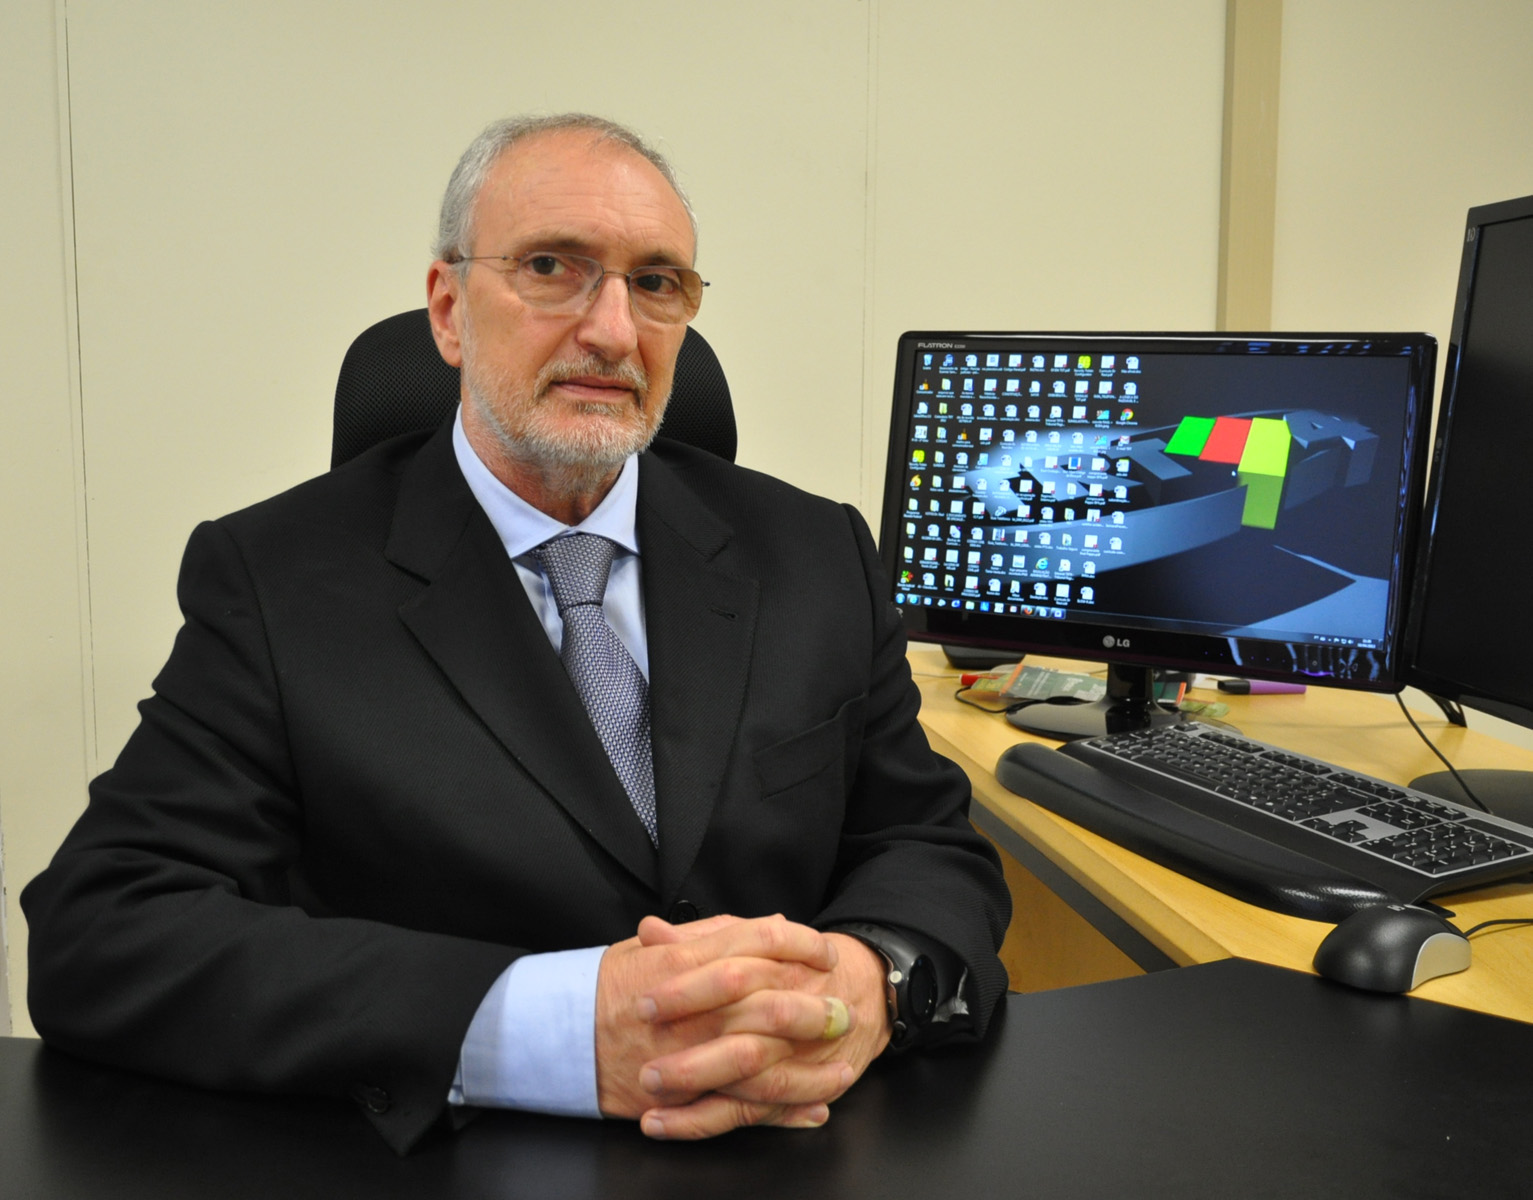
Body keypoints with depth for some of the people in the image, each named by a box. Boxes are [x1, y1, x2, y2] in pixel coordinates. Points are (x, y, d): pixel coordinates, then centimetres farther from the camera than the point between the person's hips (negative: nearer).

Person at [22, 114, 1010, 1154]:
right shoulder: (276, 579, -4)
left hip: (803, 1165, 3)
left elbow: (934, 847, 6)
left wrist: (870, 981, -19)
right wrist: (555, 1027, -25)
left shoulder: (816, 554, 5)